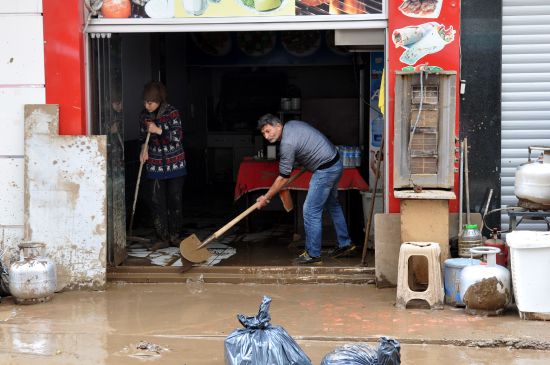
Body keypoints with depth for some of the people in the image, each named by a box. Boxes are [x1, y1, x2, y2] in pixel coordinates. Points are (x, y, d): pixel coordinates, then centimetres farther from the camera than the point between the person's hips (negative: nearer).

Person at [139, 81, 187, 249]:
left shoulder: (172, 113, -10)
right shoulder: (144, 116, 1)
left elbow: (177, 137, -14)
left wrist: (159, 130, -23)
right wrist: (144, 148, -6)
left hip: (175, 164, -2)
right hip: (154, 166, 2)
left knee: (175, 201, 4)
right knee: (157, 202, -2)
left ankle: (174, 236, 16)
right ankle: (163, 238, 4)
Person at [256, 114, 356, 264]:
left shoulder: (287, 143, -22)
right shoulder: (292, 124, 5)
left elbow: (283, 178, -16)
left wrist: (266, 198, -7)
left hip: (325, 170, -11)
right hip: (335, 162, 11)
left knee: (311, 211, -6)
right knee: (332, 205, 22)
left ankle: (313, 254, 0)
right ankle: (345, 244, 32)